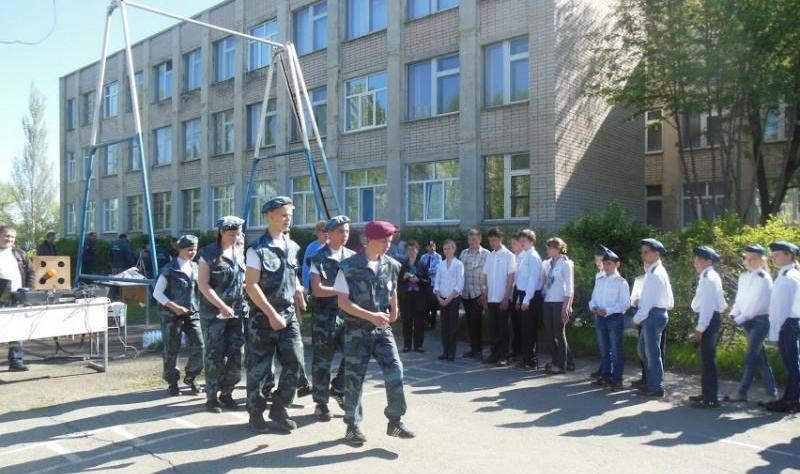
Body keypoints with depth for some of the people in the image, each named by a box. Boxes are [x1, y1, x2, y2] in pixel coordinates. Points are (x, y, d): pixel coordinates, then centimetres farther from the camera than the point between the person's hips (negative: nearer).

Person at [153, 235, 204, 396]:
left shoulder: (196, 268, 8)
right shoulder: (169, 270, -5)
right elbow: (157, 293, -6)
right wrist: (174, 307, -15)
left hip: (192, 313, 4)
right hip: (171, 315, -4)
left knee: (199, 346, -6)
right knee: (171, 350, 3)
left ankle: (190, 377, 16)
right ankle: (172, 382, 22)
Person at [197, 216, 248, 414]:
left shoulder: (240, 253, 10)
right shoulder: (208, 254, -5)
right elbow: (203, 284, -11)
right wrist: (222, 306, -19)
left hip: (238, 311, 5)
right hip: (214, 313, -5)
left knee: (236, 355, 5)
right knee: (215, 355, 0)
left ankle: (227, 393, 19)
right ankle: (212, 397, 11)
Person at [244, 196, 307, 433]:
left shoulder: (292, 247, 8)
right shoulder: (257, 249, -11)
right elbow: (251, 286, -15)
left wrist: (298, 291, 9)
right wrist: (272, 314, -18)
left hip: (289, 314, 5)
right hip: (264, 316, -5)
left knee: (294, 363, 2)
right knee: (259, 368, 4)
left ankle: (279, 410, 18)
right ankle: (256, 414, 21)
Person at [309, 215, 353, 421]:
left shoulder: (352, 257, 9)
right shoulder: (319, 258, -5)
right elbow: (317, 290, -12)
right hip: (325, 316, -4)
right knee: (322, 361, 4)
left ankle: (338, 389, 27)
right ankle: (321, 403, 17)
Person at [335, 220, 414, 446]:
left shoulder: (391, 265, 2)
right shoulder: (349, 267, -11)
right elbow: (343, 302, -12)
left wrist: (393, 312, 4)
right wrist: (371, 316, -19)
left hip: (382, 329, 4)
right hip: (357, 330, -3)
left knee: (395, 372, -5)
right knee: (354, 378, 3)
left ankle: (395, 422, 10)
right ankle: (353, 426, 19)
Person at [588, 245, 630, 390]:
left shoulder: (621, 282, -8)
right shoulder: (599, 280, 10)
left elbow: (626, 303, -13)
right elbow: (593, 298, 13)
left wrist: (608, 310, -21)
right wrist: (593, 307, -9)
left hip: (615, 318, -6)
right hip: (600, 318, 6)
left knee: (616, 350, 1)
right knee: (603, 350, 14)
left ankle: (617, 380, 8)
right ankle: (605, 377, 24)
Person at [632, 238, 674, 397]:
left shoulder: (656, 273, -16)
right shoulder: (652, 271, 14)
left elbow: (650, 299, -18)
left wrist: (637, 318, -13)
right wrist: (640, 301, 6)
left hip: (653, 315, -10)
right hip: (652, 315, 10)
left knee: (652, 352, -1)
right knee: (642, 349, 18)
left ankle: (656, 387, 9)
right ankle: (650, 382, 28)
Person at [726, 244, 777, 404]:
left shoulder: (764, 278, -12)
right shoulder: (743, 276, 9)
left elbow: (757, 304, -17)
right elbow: (739, 298, 13)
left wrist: (740, 319, -15)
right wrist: (734, 314, -2)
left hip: (760, 320, -7)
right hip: (747, 321, 7)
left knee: (751, 357, -3)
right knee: (760, 357, 10)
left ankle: (742, 392, 5)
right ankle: (772, 393, 17)